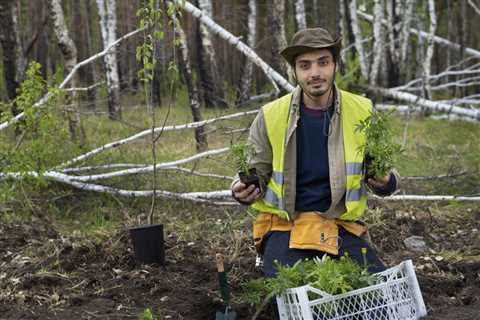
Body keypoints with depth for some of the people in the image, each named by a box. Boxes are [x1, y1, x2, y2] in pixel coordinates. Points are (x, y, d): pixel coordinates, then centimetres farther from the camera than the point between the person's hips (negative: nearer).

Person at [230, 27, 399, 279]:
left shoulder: (362, 112, -1)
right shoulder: (270, 117, -4)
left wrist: (386, 182, -14)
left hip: (342, 225, 2)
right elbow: (257, 172, 9)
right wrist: (244, 191, -14)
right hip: (285, 226, -2)